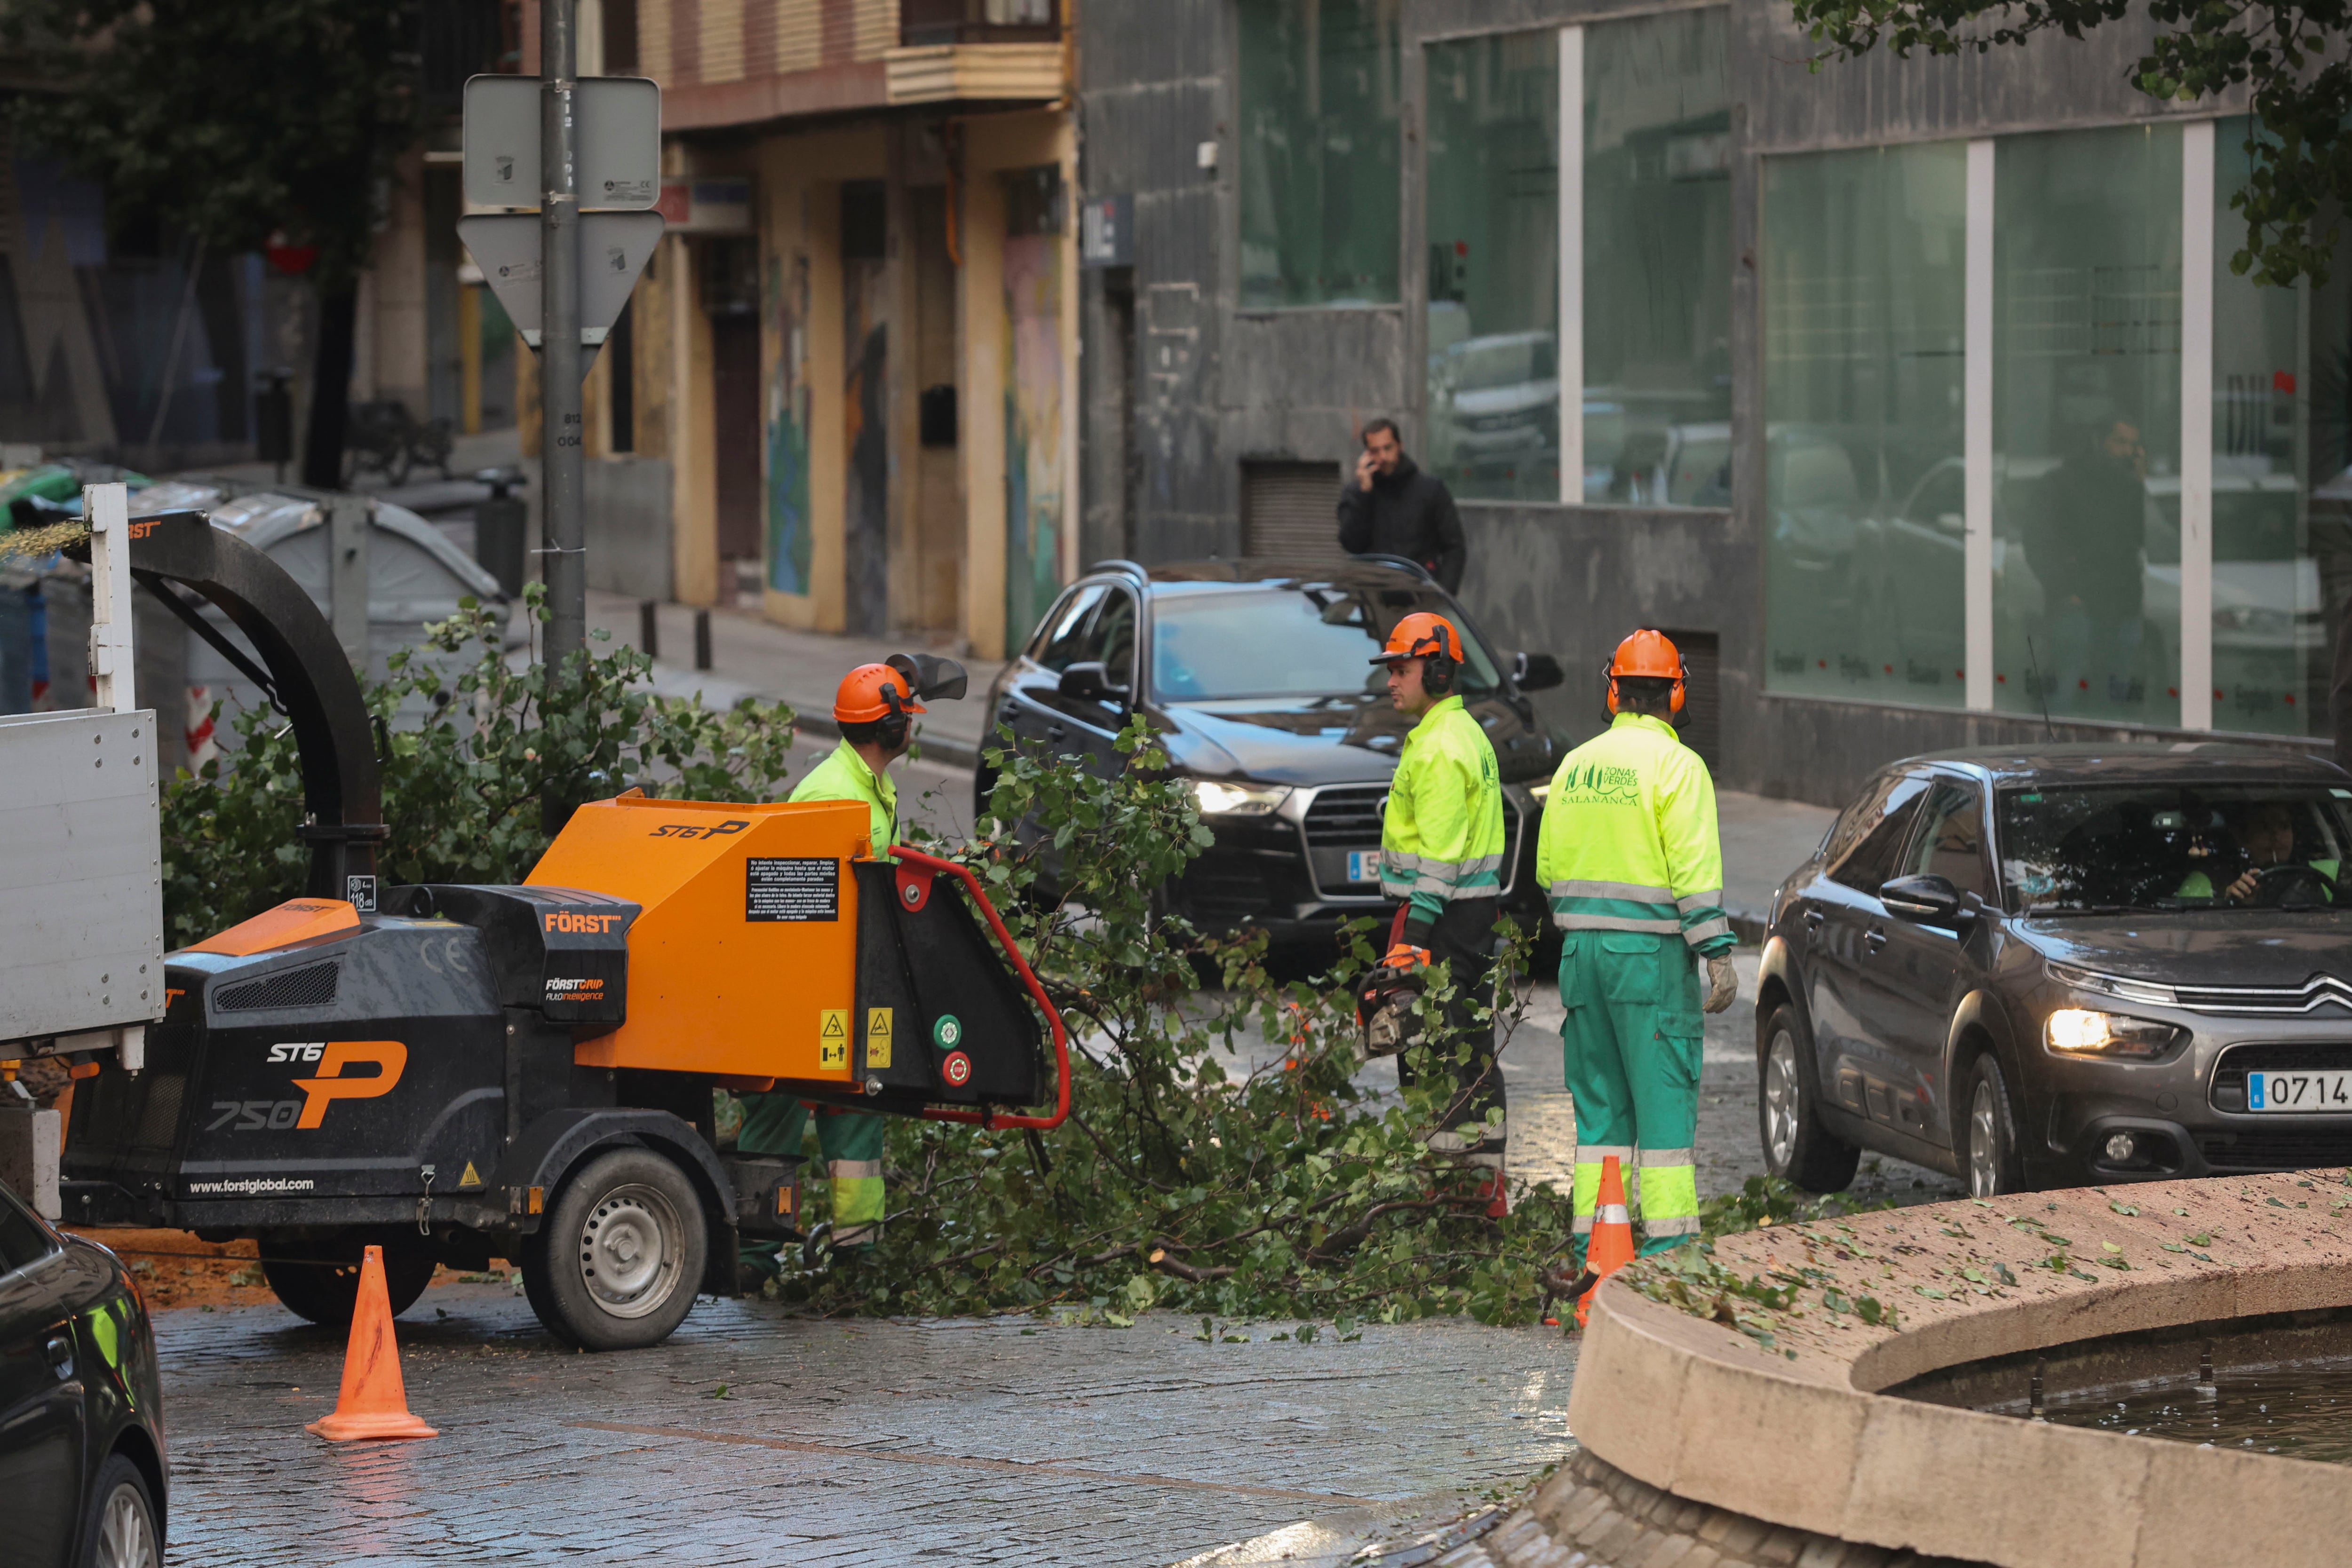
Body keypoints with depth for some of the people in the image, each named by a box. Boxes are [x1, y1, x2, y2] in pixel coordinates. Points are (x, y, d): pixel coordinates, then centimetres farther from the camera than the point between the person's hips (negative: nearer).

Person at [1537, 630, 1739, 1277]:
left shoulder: (1575, 766, 10)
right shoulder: (1675, 764, -9)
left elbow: (1549, 867, 16)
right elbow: (1696, 868, -15)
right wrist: (1719, 954, -14)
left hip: (1582, 949, 6)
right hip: (1651, 954, -6)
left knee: (1598, 1101, 11)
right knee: (1664, 1098, -4)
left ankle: (1591, 1241, 10)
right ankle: (1668, 1243, -9)